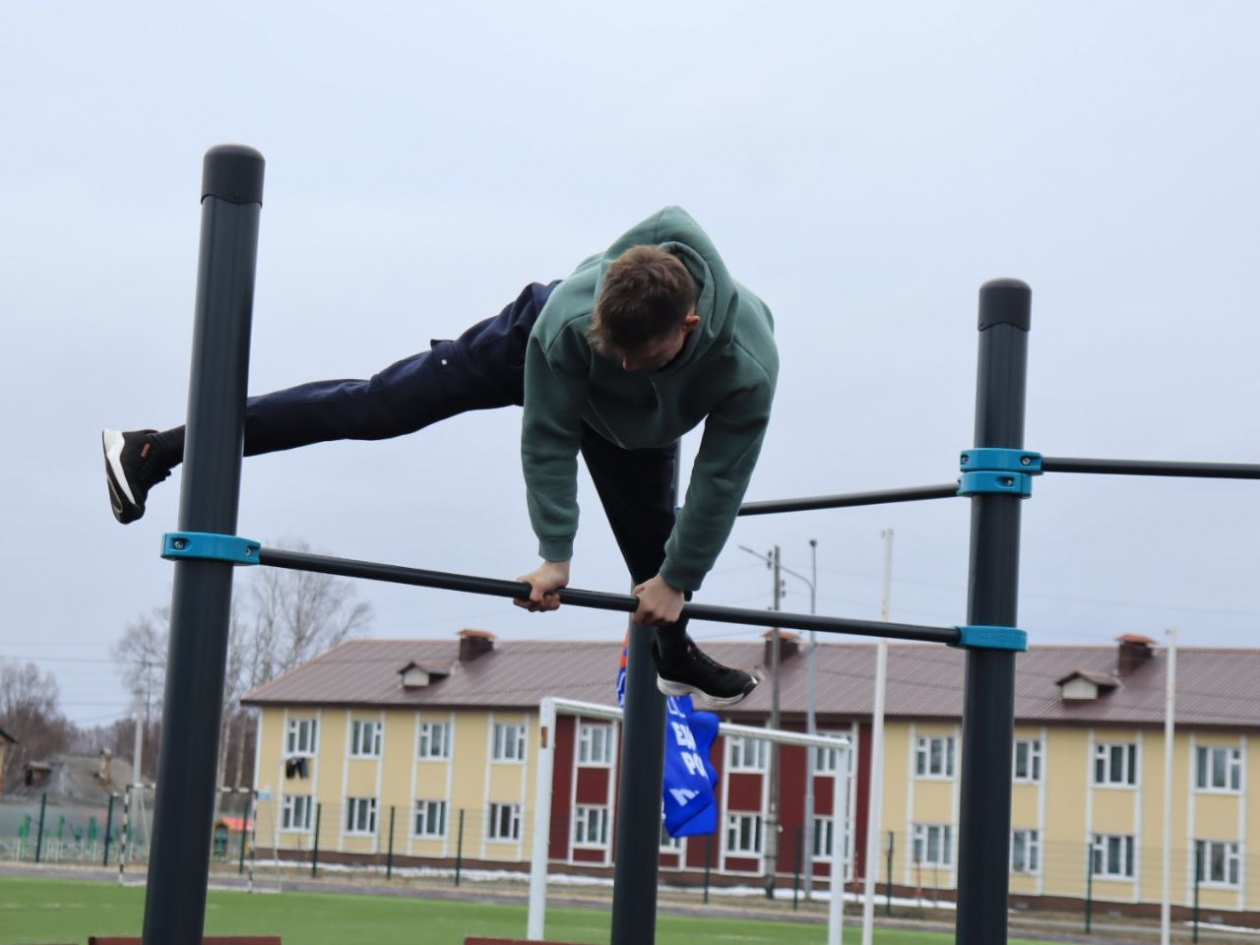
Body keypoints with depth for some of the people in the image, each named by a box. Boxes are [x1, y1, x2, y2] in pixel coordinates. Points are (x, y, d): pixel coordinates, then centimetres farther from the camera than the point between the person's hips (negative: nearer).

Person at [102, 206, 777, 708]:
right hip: (525, 346, -2)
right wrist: (553, 554, -24)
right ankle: (154, 450, -5)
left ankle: (673, 652, 40)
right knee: (375, 407, -6)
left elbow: (720, 479, -27)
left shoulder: (746, 367, -42)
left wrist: (677, 580, -18)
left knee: (654, 533, 9)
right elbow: (547, 440, -29)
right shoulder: (565, 322, -45)